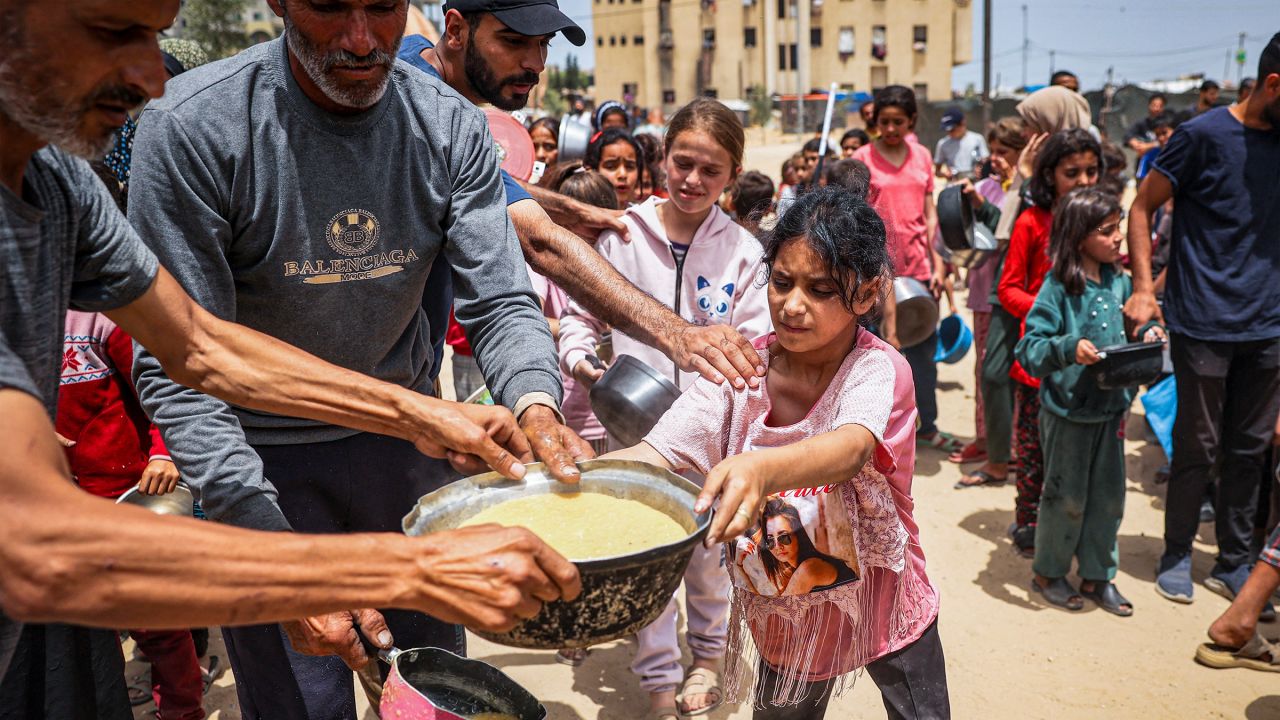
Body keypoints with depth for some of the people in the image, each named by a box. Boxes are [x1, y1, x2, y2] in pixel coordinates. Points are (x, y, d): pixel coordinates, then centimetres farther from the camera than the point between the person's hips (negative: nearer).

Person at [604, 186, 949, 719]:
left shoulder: (879, 370, -23)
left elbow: (853, 446, -45)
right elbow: (657, 454, -25)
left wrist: (761, 468, -66)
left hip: (882, 606, -2)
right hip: (785, 612, 2)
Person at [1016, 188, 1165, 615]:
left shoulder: (1119, 282, 4)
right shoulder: (1058, 288, -15)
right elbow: (1029, 349, -19)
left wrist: (1147, 333, -1)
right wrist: (1069, 348, -34)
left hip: (1111, 407, 6)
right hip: (1068, 410, -6)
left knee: (1109, 495, 13)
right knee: (1067, 497, 7)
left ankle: (1097, 576, 29)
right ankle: (1048, 572, 27)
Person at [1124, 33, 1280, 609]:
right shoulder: (1204, 135, -8)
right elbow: (1143, 207, -5)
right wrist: (1144, 289, -13)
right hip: (1204, 324, -5)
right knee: (1199, 449, 4)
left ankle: (1233, 562, 25)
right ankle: (1176, 556, 21)